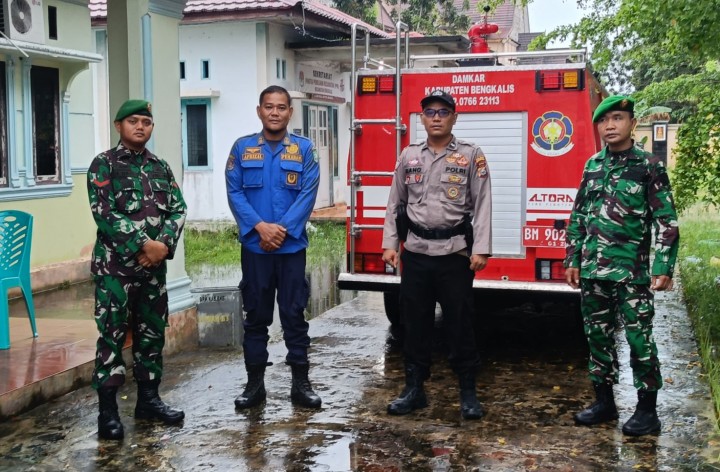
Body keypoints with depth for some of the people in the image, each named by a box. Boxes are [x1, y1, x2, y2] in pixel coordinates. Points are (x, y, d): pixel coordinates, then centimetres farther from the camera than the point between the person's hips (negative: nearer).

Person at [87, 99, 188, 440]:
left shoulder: (161, 167, 12)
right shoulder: (103, 164, -4)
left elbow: (178, 210, 7)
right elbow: (104, 214, -14)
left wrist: (164, 244, -10)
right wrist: (144, 244, -18)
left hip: (154, 265, 6)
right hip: (114, 265, -5)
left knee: (152, 332, 11)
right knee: (112, 335, -3)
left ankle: (148, 398, 23)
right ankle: (108, 410, 4)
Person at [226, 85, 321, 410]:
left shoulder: (304, 149, 3)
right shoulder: (242, 148, 5)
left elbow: (308, 193, -5)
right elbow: (234, 192, -2)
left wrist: (283, 229, -15)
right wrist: (260, 226, -15)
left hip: (292, 246, -1)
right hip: (254, 246, 1)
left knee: (294, 314, 4)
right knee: (255, 316, 8)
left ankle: (300, 383, 13)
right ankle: (255, 383, 17)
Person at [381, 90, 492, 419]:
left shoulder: (471, 155, 0)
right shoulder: (409, 156, 10)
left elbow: (482, 205, -5)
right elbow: (395, 204, 12)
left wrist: (480, 249, -12)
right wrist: (390, 244, 4)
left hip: (455, 254, -3)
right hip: (416, 254, 3)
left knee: (459, 324, 2)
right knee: (415, 323, 9)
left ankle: (468, 392, 13)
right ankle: (414, 388, 19)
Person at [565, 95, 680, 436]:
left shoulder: (649, 166, -4)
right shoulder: (592, 165, 10)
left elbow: (666, 222, -6)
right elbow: (578, 216, 14)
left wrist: (663, 268, -12)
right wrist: (573, 260, 10)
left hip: (631, 271, -5)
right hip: (592, 270, 5)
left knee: (638, 338, -1)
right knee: (597, 335, 11)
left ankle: (647, 410, 11)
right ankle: (604, 401, 23)